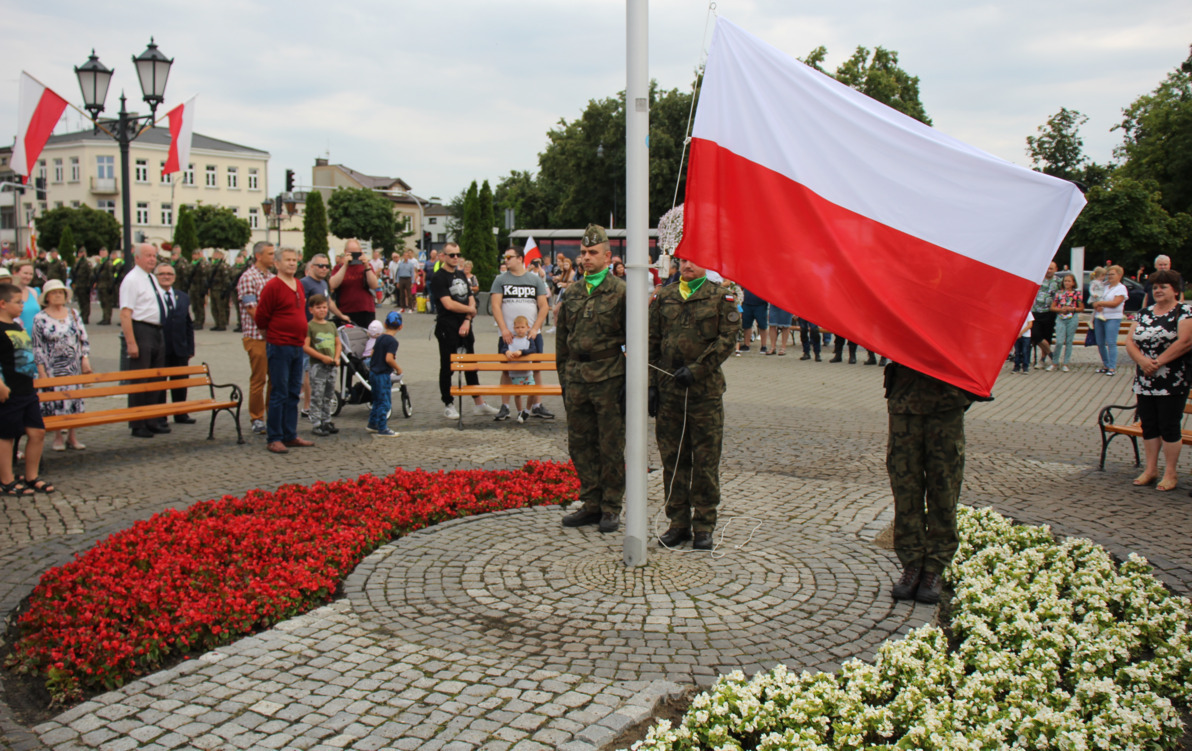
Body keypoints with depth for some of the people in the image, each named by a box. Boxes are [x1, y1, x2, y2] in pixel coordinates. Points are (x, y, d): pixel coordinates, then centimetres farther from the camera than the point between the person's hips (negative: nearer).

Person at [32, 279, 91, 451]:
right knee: (56, 400, -2)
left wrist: (85, 358, -1)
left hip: (74, 366, 3)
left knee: (74, 399, 3)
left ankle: (72, 436, 11)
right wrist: (41, 371, -8)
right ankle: (58, 437, 8)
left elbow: (84, 339, 8)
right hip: (52, 368, -3)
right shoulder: (40, 319, -2)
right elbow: (37, 347, -3)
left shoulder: (73, 314, 7)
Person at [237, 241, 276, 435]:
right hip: (257, 337, -7)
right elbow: (252, 310, -13)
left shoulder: (272, 277, 14)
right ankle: (257, 419, 8)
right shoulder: (248, 278, -8)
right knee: (258, 379, 0)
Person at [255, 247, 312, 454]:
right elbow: (261, 318, -9)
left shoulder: (298, 285, 13)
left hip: (297, 346, 8)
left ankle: (290, 436, 19)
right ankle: (273, 439, 2)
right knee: (279, 393, -4)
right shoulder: (272, 286, -11)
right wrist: (275, 333, 4)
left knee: (294, 393, 11)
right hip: (279, 347, -8)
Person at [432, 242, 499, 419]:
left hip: (465, 326, 7)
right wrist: (470, 310, -6)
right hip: (447, 327, -7)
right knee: (447, 366, 1)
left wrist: (467, 320, -5)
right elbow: (448, 304, -18)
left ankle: (478, 404, 18)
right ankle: (448, 405, 11)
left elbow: (471, 299, 11)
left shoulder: (461, 274, 14)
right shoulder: (438, 278, -9)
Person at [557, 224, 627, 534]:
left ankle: (611, 507, 14)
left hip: (609, 378, -5)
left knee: (611, 447, 3)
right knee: (580, 444, 9)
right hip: (577, 378, 5)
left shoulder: (620, 291, -4)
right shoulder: (571, 293, 12)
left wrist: (629, 382, -10)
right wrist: (564, 378, 14)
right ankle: (591, 504, 21)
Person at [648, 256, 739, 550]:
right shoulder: (663, 297, 10)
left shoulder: (722, 297, 2)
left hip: (705, 390, -3)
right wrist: (651, 385, 3)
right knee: (673, 458, 7)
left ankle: (704, 525, 13)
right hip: (668, 390, 3)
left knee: (706, 460, 2)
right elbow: (651, 343, 11)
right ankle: (678, 522, 18)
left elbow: (728, 338, -6)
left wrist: (696, 370, -15)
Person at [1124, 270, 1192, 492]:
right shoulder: (1144, 313, 13)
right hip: (1144, 381, 5)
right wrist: (1142, 360, -13)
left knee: (1169, 427, -1)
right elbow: (1130, 341, 5)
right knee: (1148, 425, 10)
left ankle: (1170, 473, 8)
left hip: (1172, 383, -5)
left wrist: (1158, 361, -17)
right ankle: (1150, 469, 20)